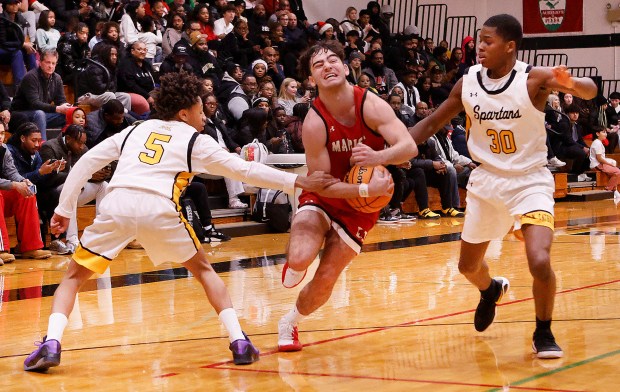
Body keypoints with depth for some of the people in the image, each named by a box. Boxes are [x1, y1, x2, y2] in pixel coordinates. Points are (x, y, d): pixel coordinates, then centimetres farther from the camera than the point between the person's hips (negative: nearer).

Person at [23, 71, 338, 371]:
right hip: (159, 208, -1)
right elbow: (244, 170, 16)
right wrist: (298, 182, 21)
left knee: (74, 276, 17)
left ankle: (51, 344, -6)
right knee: (203, 269, 22)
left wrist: (64, 209, 26)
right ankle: (239, 342, 11)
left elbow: (86, 163, 22)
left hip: (117, 204, 2)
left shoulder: (135, 130, 28)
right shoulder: (195, 141, 19)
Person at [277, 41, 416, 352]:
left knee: (325, 281, 0)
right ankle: (294, 264, 10)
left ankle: (288, 324, 30)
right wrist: (366, 189, -33)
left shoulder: (371, 105, -17)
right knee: (300, 260, -29)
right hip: (322, 199, -2)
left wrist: (378, 157, -47)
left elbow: (409, 147, -26)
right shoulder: (314, 123, -22)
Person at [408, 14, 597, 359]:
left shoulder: (533, 78, -17)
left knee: (540, 262, -23)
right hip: (487, 180, 4)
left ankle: (544, 334, 3)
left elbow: (590, 90, -26)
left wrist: (571, 84, -49)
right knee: (468, 266, 16)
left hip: (530, 181, -4)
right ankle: (491, 291, 53)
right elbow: (433, 123, 5)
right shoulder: (468, 83, -6)